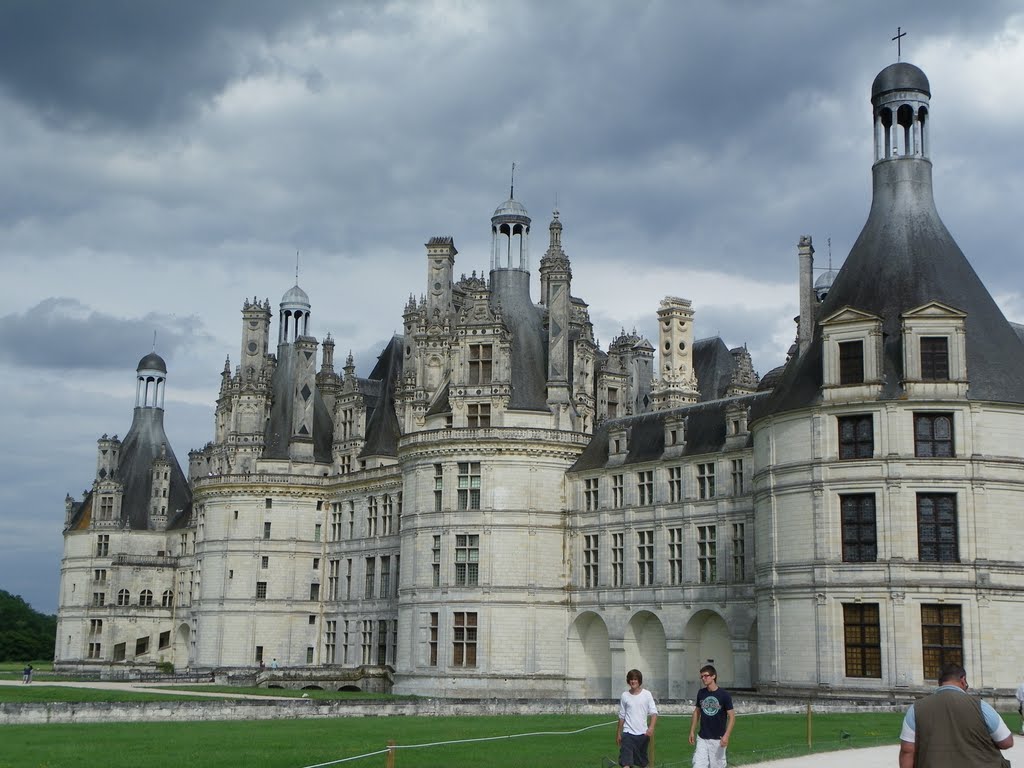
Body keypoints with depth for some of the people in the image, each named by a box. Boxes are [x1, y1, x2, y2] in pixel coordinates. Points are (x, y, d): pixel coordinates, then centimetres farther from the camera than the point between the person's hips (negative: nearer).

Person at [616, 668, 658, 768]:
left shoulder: (647, 694, -1)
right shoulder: (624, 695, 3)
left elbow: (654, 712, -6)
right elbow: (621, 716, 12)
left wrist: (651, 727, -23)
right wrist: (618, 733, 13)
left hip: (643, 733, 1)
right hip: (628, 733, -1)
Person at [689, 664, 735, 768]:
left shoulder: (724, 694, -10)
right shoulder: (701, 693, 5)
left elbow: (732, 716, -9)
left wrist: (726, 735, -19)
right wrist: (692, 731, 12)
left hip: (718, 739, -4)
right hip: (702, 738, 4)